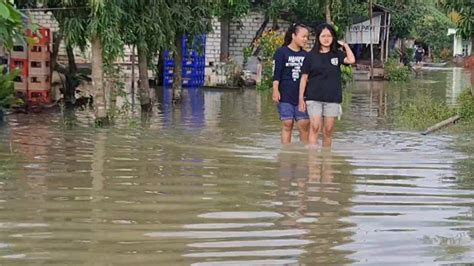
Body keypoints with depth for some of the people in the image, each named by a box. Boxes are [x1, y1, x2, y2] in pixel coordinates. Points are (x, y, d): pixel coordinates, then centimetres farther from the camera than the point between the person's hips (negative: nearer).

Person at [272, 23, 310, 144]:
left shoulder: (306, 55, 12)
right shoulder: (282, 52, -1)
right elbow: (277, 73, -5)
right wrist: (275, 90, -14)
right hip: (285, 95, -4)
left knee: (304, 124, -1)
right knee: (287, 124, -1)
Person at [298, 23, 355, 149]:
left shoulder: (337, 54, 8)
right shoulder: (311, 56, 3)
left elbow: (351, 60, -13)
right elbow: (304, 78, 4)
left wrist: (345, 45, -1)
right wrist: (301, 98, -1)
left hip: (332, 98, 2)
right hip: (314, 97, -2)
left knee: (328, 130, 5)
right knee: (315, 127, -13)